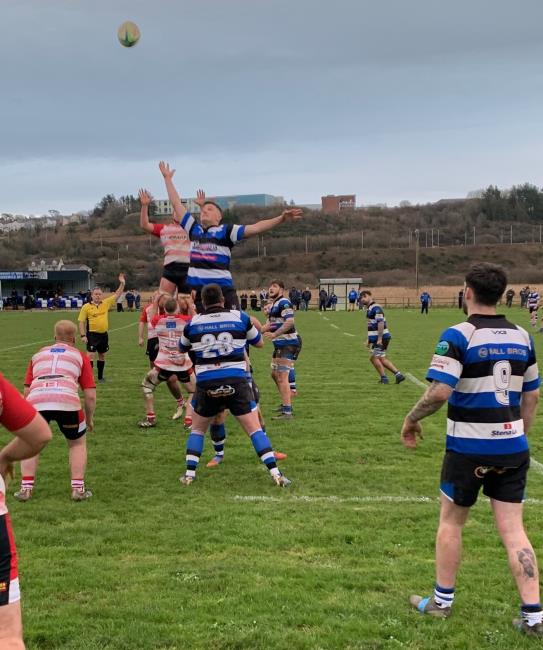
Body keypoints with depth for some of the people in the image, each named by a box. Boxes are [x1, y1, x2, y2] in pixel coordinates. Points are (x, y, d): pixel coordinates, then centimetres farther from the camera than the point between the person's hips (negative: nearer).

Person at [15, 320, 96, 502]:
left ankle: (26, 489, 19)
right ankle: (78, 489, 17)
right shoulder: (80, 356, 24)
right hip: (67, 400, -1)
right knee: (77, 443, 24)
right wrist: (89, 419, 31)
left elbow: (26, 391, 27)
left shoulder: (38, 354, 30)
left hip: (36, 400, 2)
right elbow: (90, 395, 17)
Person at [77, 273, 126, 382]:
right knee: (90, 355, -11)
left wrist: (122, 284, -1)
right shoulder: (86, 307, -6)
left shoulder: (106, 303, 5)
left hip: (104, 334, 5)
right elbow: (81, 322, -4)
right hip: (92, 334, -5)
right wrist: (83, 335, -11)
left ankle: (100, 376, 27)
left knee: (102, 355, 14)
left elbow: (117, 294, 10)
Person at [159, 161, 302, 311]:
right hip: (197, 291, 4)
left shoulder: (226, 231, 2)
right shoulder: (193, 229, 13)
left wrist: (281, 219, -16)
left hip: (223, 290, -3)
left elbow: (255, 228, -6)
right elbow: (176, 204, 19)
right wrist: (168, 178, 23)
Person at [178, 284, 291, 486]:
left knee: (197, 429, 21)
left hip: (206, 385, 1)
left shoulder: (193, 323, 4)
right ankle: (275, 473, -6)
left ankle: (189, 474, 13)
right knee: (255, 429, 2)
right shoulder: (240, 317, 2)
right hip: (236, 383, -1)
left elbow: (182, 348, 24)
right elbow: (259, 343, 16)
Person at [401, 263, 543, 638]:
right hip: (512, 448, 5)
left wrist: (411, 419, -6)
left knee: (451, 523, 14)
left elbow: (439, 392, -22)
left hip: (468, 448, -4)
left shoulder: (459, 335, -14)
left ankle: (442, 601, 26)